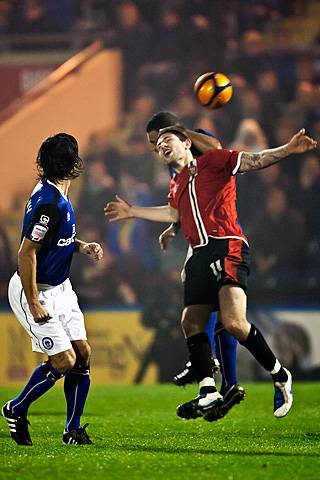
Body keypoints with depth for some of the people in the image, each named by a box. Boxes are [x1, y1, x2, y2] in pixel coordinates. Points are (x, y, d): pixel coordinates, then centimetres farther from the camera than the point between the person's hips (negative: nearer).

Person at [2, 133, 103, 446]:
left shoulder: (55, 194, 5)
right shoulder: (48, 202, -26)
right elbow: (27, 253, -26)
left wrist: (82, 247, 5)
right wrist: (33, 303, -24)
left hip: (60, 287, 10)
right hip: (34, 290, -10)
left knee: (82, 353, 4)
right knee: (64, 360, -10)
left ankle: (73, 429, 12)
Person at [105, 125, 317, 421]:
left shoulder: (212, 161, 5)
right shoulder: (177, 184, 25)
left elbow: (256, 161, -2)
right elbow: (173, 213, 45)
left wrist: (288, 150, -17)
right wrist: (133, 212, 53)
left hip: (227, 248, -8)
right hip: (199, 256, 8)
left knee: (234, 321, -23)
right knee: (191, 323, -4)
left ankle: (280, 376, -6)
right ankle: (208, 394, -1)